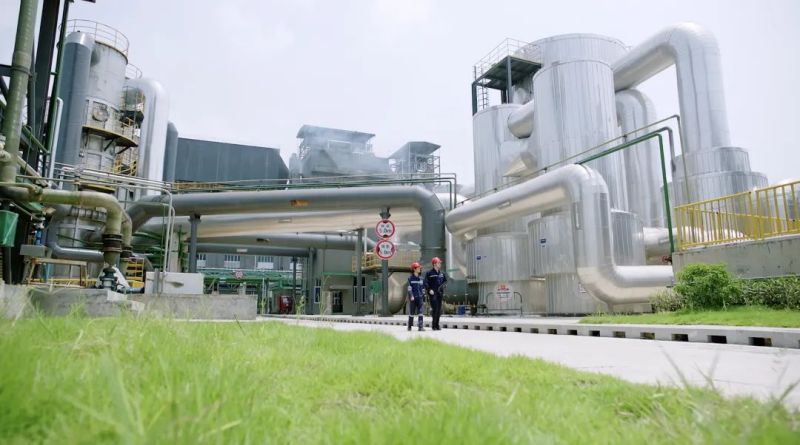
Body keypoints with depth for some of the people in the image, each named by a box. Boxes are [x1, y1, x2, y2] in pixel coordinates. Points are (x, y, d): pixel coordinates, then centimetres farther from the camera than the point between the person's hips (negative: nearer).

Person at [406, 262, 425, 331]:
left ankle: (421, 327, -8)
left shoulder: (421, 278, 11)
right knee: (411, 312, 6)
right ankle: (409, 326, 21)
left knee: (420, 312, -6)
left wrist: (423, 295, 14)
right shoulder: (410, 278, -3)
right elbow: (409, 288, -9)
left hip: (419, 298, 3)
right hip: (413, 298, -3)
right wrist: (411, 296, -18)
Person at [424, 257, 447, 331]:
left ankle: (437, 325, 15)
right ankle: (433, 325, -4)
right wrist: (429, 289, -19)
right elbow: (426, 283, -8)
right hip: (433, 293, -6)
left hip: (440, 293, 6)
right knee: (435, 309, -11)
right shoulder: (429, 273, -4)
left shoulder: (441, 273, 12)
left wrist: (442, 286, 7)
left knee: (439, 309, 7)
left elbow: (445, 280, 24)